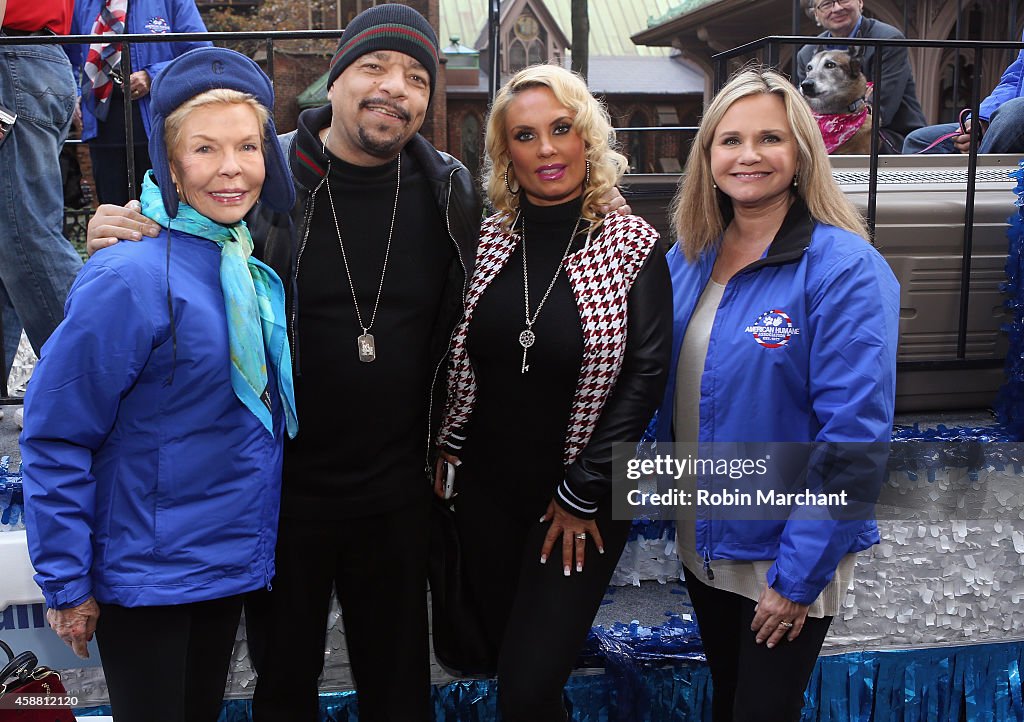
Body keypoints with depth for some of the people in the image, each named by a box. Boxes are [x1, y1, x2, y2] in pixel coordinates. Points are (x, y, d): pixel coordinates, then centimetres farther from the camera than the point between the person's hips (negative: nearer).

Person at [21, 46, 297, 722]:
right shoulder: (132, 277, -23)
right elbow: (55, 437, -19)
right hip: (144, 579, -7)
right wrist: (66, 583, -14)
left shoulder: (250, 265, 1)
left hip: (232, 563, 7)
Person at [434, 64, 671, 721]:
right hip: (487, 488, 4)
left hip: (581, 500, -4)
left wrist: (583, 493, -12)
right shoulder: (489, 241, 0)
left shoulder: (633, 248, -10)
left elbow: (645, 377, -12)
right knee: (501, 654, 16)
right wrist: (451, 447, 3)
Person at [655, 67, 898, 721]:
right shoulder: (688, 259, 0)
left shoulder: (844, 270, -19)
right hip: (701, 544, 6)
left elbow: (855, 439, -22)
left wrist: (798, 577, -21)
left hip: (790, 561, -5)